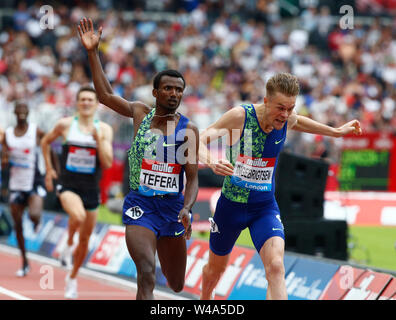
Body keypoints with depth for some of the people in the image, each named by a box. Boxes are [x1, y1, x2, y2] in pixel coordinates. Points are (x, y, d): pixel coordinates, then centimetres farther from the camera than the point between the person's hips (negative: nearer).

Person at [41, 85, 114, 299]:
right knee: (78, 216, -36)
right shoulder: (65, 125, -3)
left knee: (85, 239, 12)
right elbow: (46, 141, 16)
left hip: (91, 189, 2)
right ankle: (69, 245, -6)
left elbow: (108, 163, -9)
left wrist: (98, 138, -18)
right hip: (68, 185, -2)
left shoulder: (104, 129, -2)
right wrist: (49, 169, 12)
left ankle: (72, 278, 33)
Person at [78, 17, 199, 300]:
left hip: (173, 205, 2)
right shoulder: (140, 114, 3)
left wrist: (187, 209, -20)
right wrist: (93, 53, -6)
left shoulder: (189, 130, -2)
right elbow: (105, 95, 0)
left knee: (177, 285, 17)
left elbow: (193, 178, -3)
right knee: (147, 275, -24)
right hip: (140, 205, -2)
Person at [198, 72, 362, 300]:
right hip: (232, 204, -2)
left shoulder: (288, 120, -8)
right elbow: (200, 140, -27)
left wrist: (336, 131, 24)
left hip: (266, 207, 2)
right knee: (216, 269, 19)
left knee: (276, 267, -24)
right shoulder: (239, 117, -21)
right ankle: (205, 298, 53)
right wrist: (211, 162, -48)